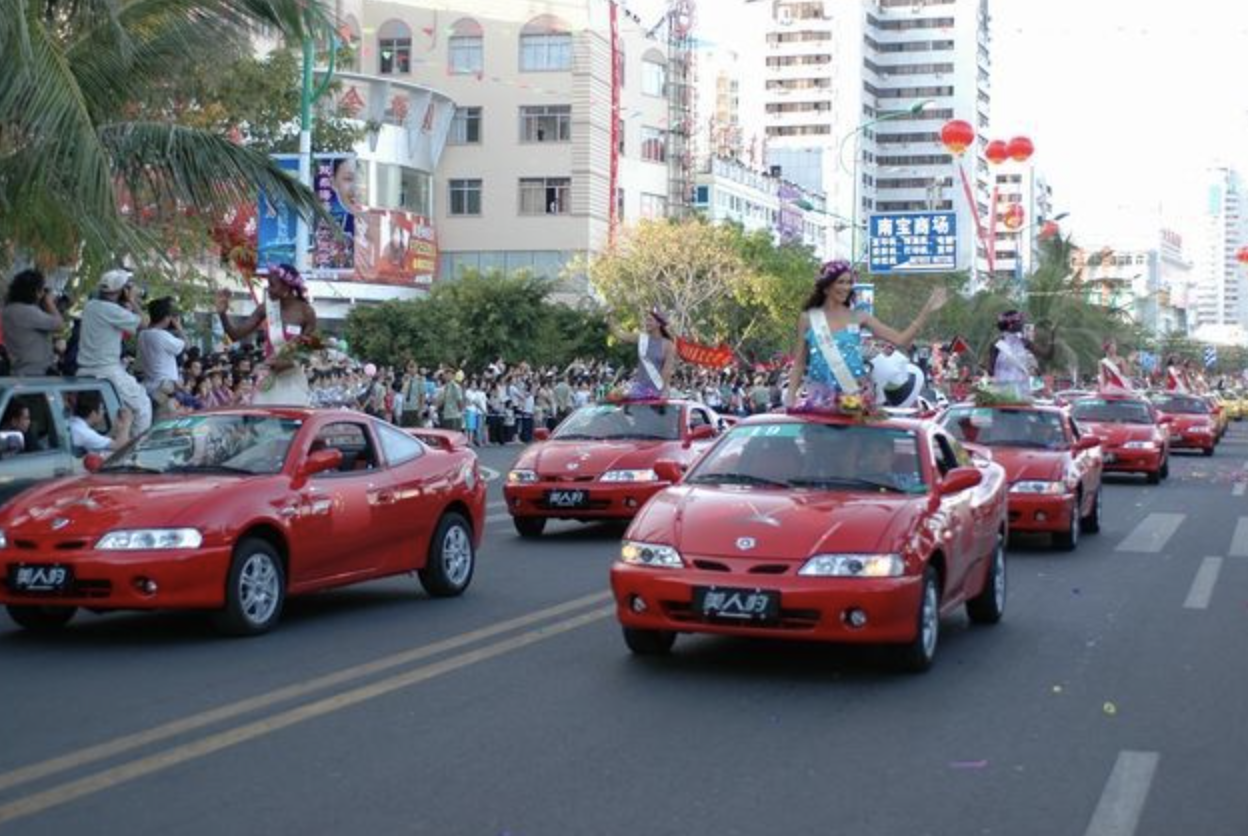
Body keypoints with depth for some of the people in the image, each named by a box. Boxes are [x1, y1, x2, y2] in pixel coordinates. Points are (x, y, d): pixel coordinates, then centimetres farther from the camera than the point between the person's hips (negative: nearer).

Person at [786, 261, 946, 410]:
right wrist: (791, 395, -4)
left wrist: (926, 312, -8)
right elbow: (799, 363, 6)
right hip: (820, 396, 0)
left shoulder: (858, 317, 4)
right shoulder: (808, 318, 3)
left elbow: (901, 340, -2)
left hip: (855, 395, 0)